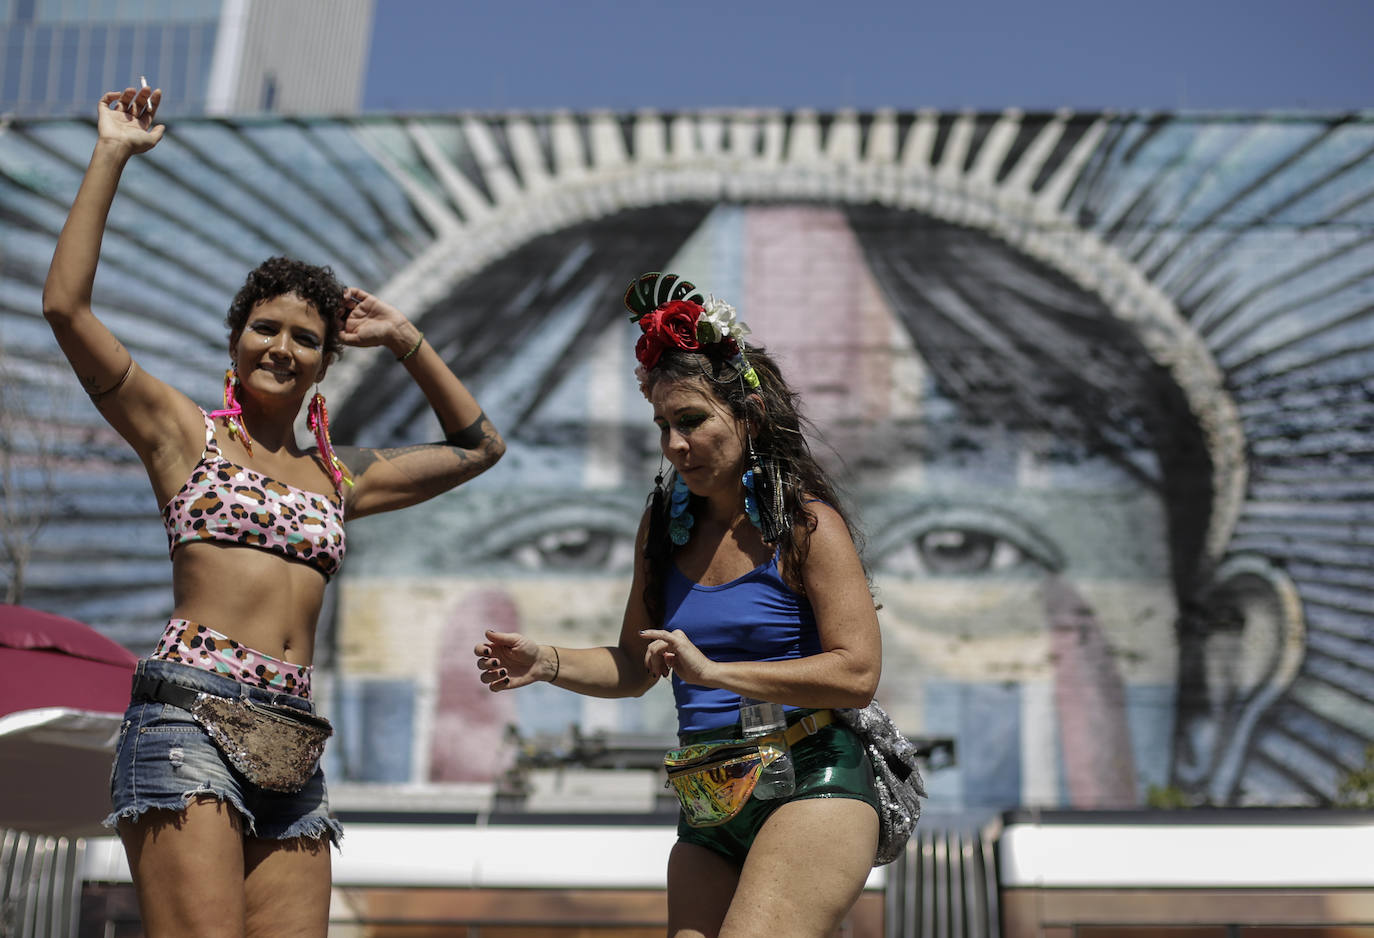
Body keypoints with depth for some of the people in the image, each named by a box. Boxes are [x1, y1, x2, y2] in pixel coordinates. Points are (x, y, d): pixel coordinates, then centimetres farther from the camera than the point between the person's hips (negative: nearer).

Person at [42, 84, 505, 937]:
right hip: (190, 716, -5)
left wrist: (404, 340, 26)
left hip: (291, 748, 5)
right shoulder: (185, 432, 10)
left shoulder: (339, 477, 21)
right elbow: (66, 305, 0)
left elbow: (479, 445, 31)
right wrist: (112, 156, 3)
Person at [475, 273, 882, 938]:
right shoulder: (663, 523, 12)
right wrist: (550, 663, -1)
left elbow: (858, 672, -13)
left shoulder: (806, 522, -5)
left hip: (814, 782, -6)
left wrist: (714, 671, -18)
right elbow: (634, 668, 18)